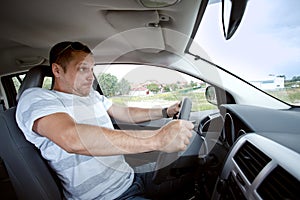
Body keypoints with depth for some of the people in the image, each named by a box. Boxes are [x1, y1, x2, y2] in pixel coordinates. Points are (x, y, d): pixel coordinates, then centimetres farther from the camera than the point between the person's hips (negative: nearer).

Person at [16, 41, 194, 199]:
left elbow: (126, 113, 22)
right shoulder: (36, 98, -13)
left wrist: (165, 112, 16)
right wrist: (157, 139, -37)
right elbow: (72, 139, -33)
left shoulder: (93, 96, 11)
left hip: (131, 180, 8)